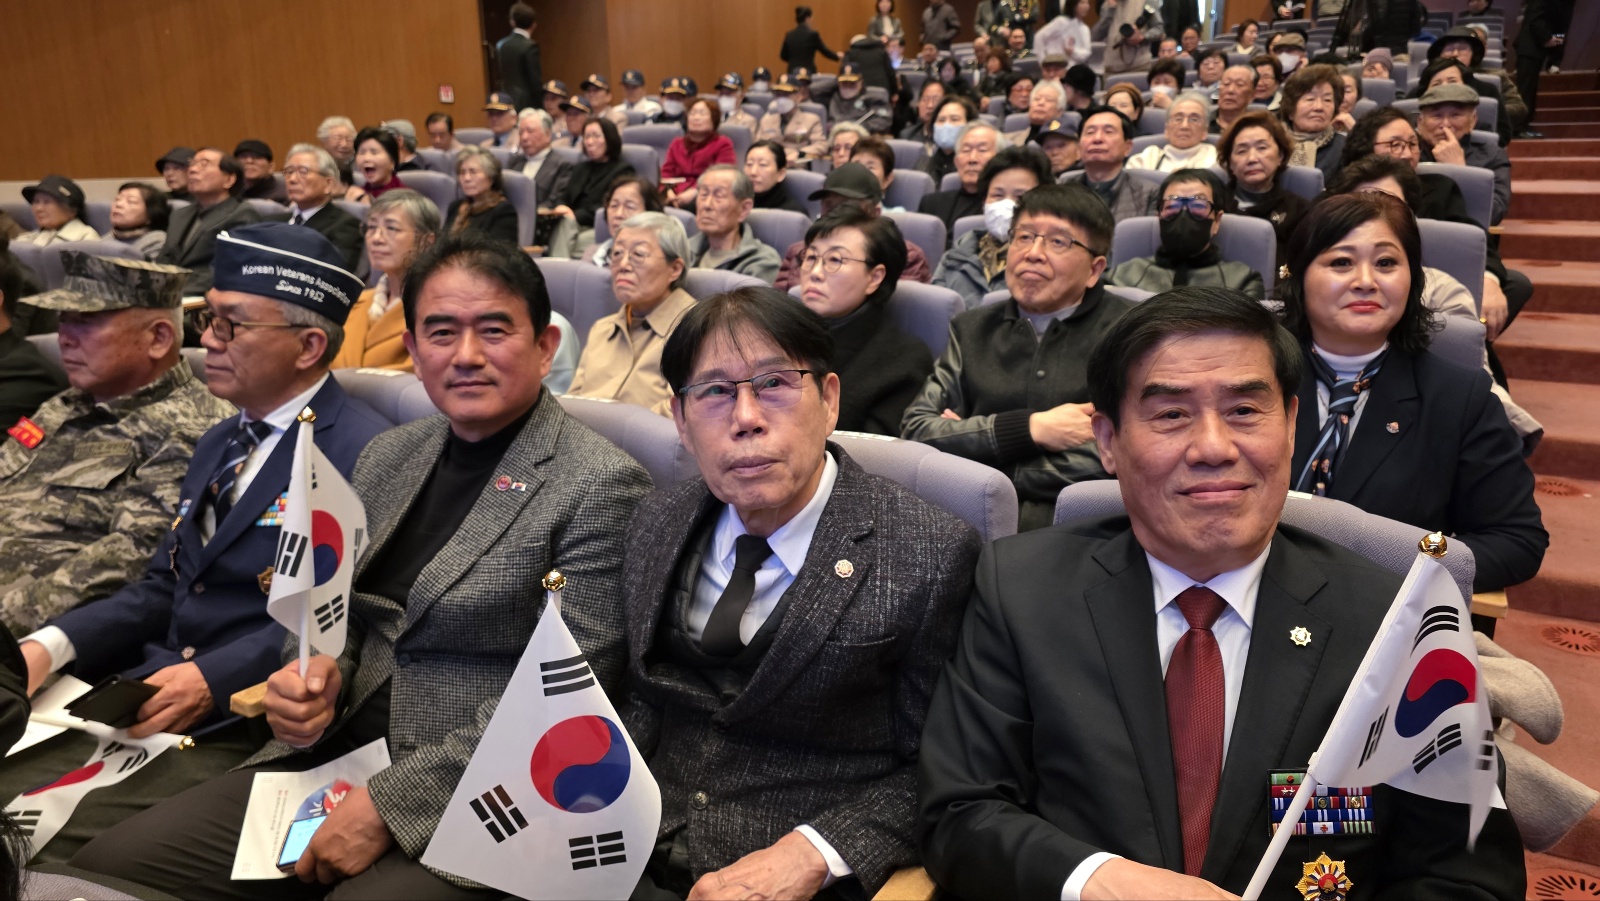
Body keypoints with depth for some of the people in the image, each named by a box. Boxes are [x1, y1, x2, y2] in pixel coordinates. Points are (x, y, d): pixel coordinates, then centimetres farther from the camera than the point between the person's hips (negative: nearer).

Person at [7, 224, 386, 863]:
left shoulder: (360, 455, -13)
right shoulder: (218, 444, 18)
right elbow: (163, 588, 16)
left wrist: (212, 680, -23)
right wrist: (48, 646, 2)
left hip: (242, 730, -8)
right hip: (144, 698, 8)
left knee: (56, 850, -20)